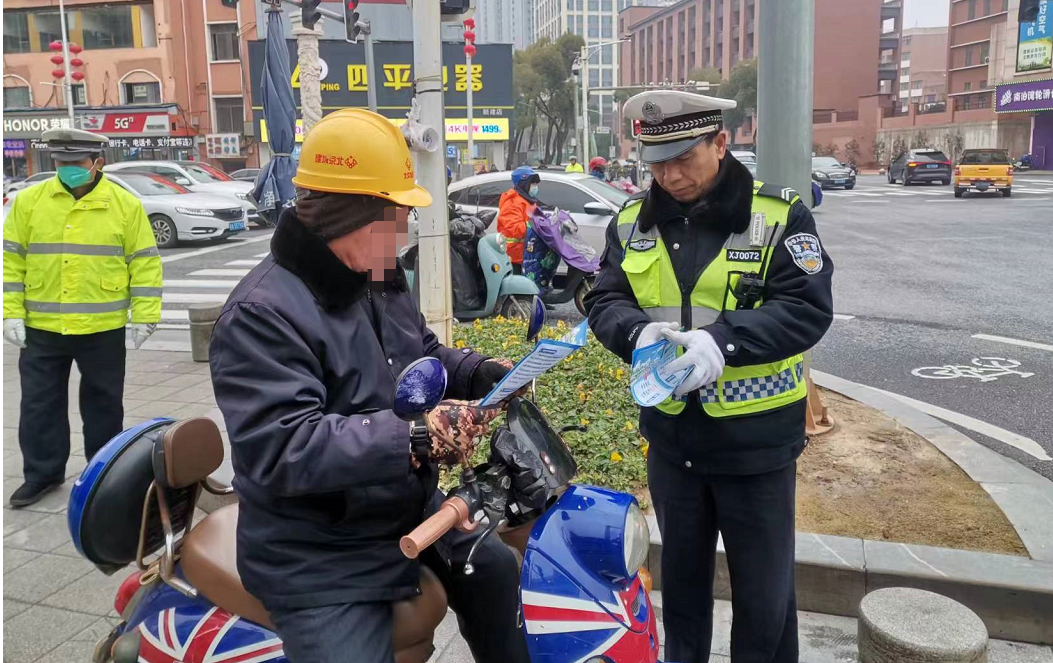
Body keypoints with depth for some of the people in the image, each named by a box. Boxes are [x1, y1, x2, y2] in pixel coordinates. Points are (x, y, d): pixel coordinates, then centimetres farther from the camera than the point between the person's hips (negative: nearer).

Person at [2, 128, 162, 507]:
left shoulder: (126, 204, -4)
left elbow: (144, 263, -3)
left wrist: (144, 315, -8)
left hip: (102, 329, -2)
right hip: (41, 328, 2)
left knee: (103, 403, 12)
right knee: (39, 404, 11)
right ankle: (42, 472, 26)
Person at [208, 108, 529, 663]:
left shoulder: (377, 281, 6)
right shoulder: (263, 313, -24)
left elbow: (423, 357, 20)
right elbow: (281, 447, -33)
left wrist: (480, 373, -1)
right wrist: (413, 437, -38)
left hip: (412, 512, 9)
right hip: (322, 564, -9)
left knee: (497, 576, 21)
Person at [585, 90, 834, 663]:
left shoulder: (780, 216, -10)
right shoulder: (633, 223, 3)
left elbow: (808, 309, -16)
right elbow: (604, 301, 0)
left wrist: (722, 339, -31)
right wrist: (638, 332, -23)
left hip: (757, 438, -3)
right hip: (670, 434, 4)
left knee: (763, 587, 12)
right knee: (681, 573, 23)